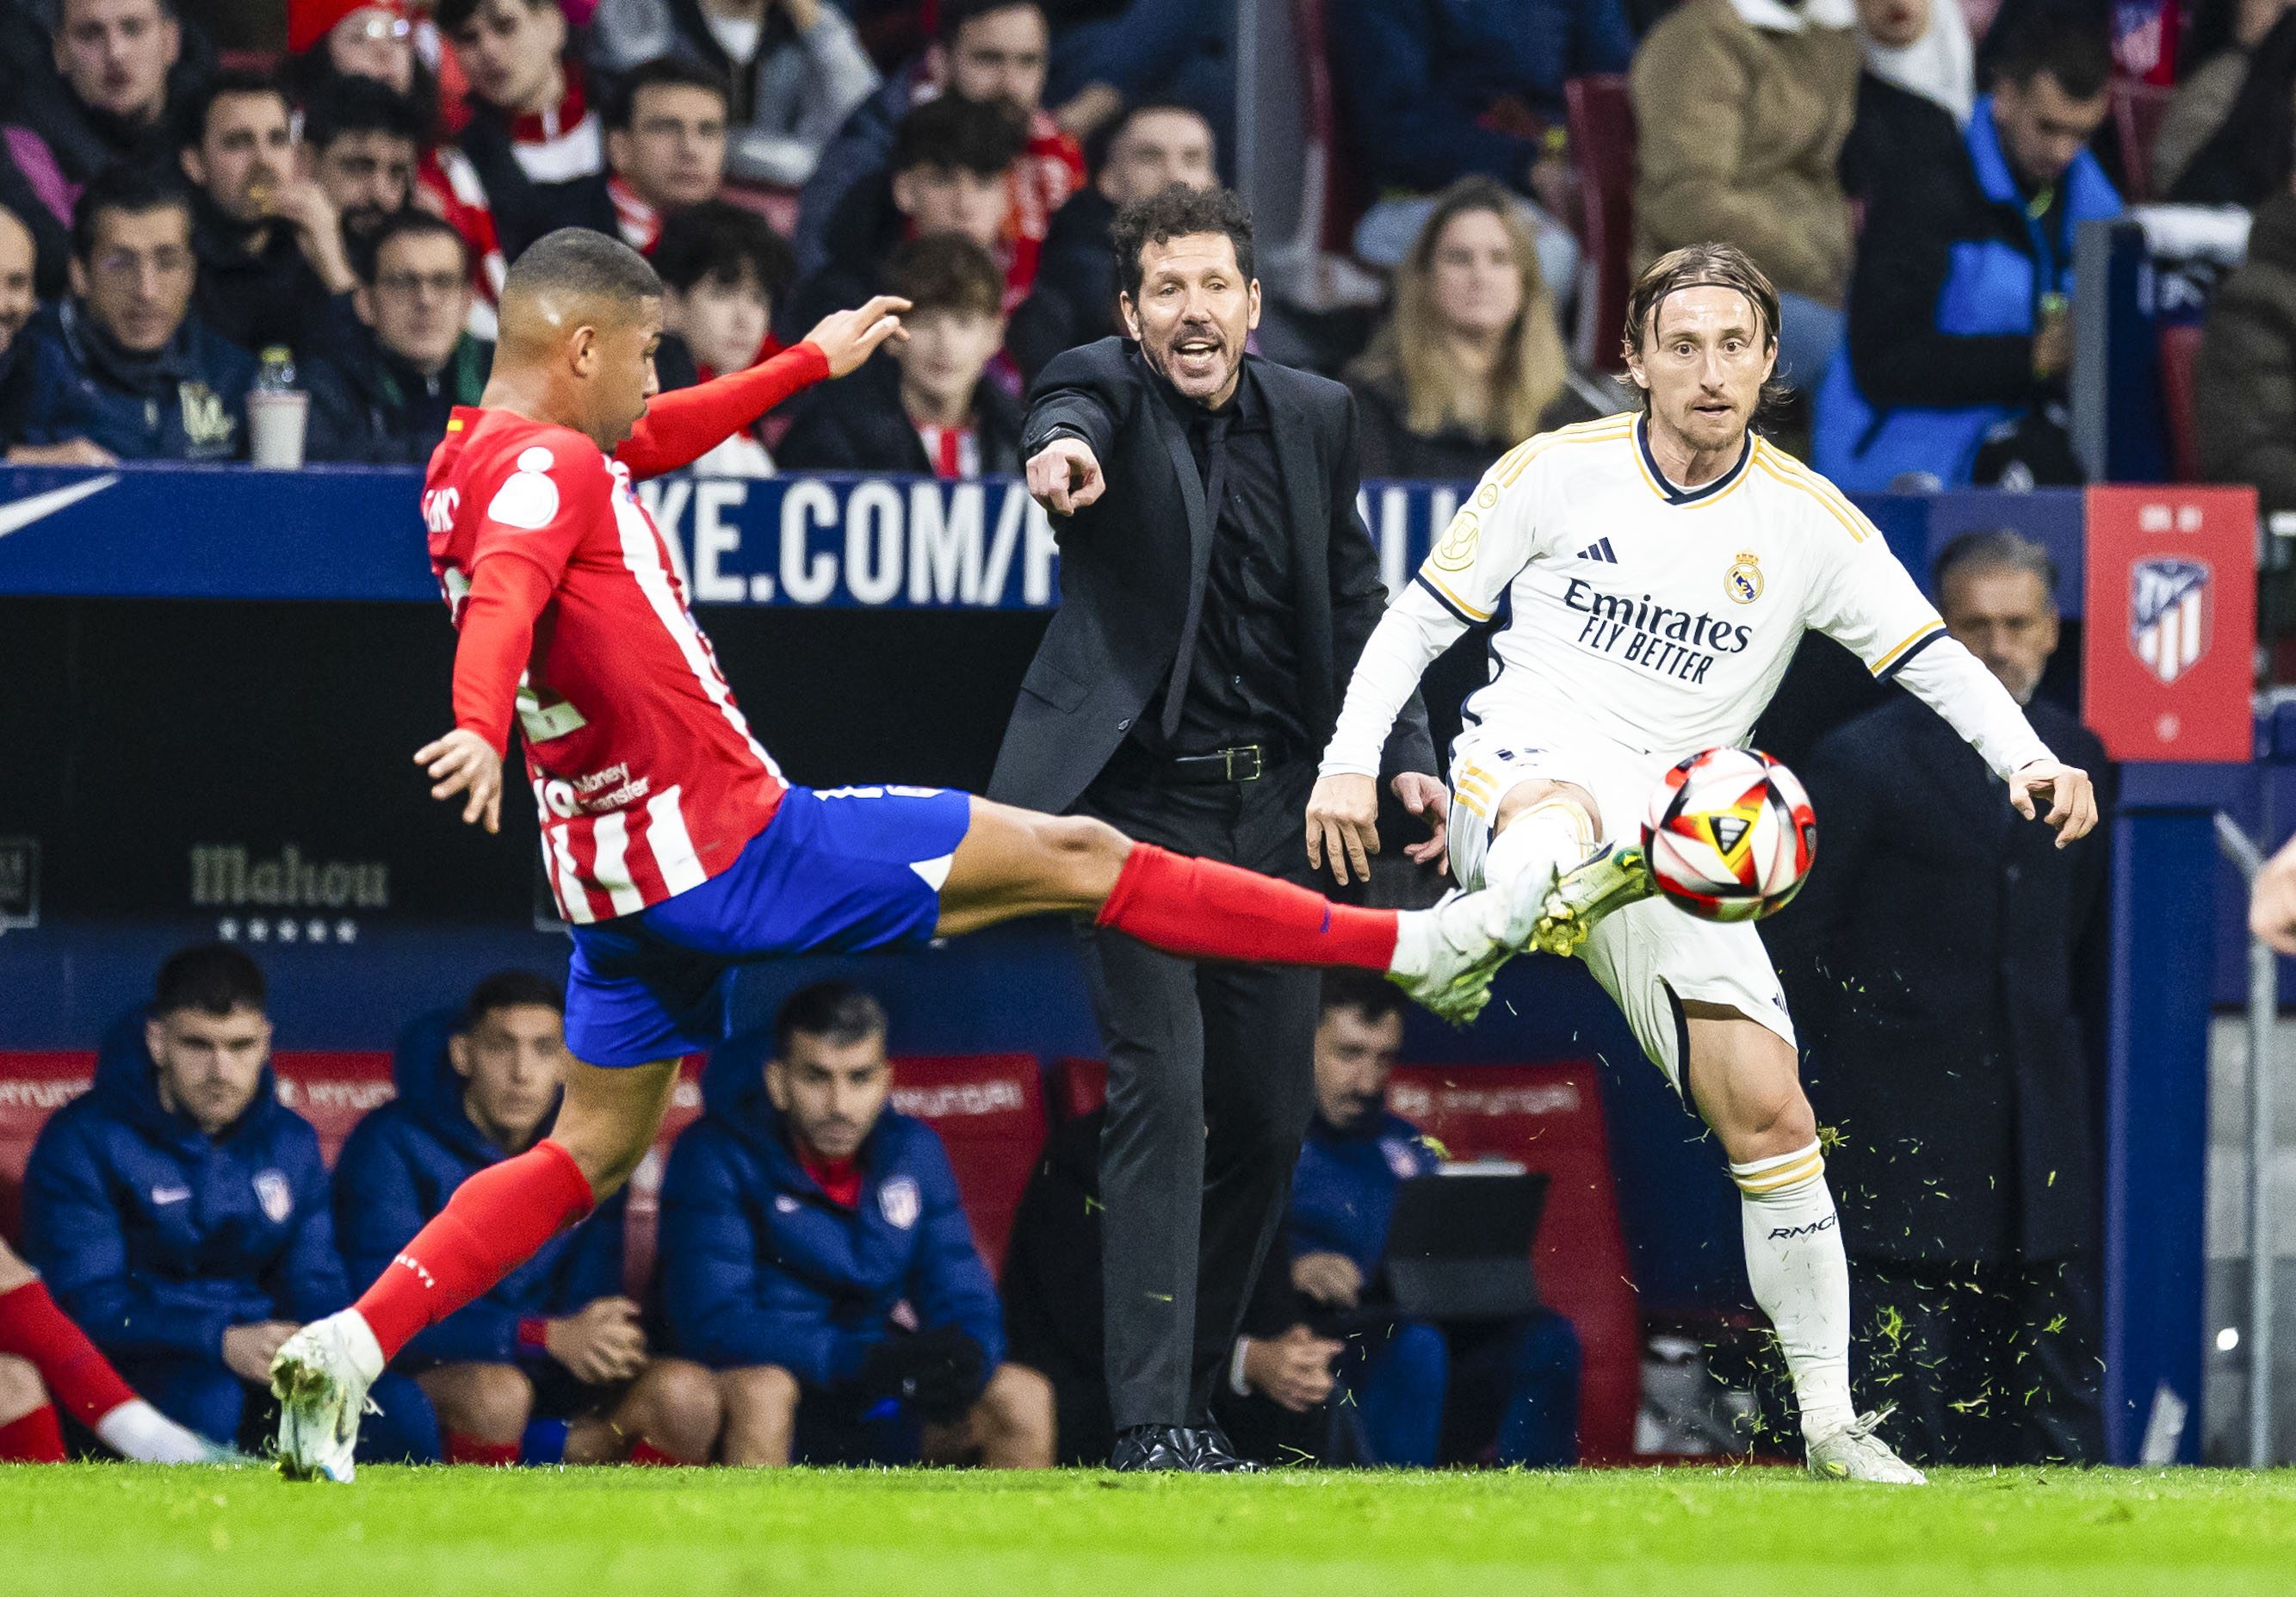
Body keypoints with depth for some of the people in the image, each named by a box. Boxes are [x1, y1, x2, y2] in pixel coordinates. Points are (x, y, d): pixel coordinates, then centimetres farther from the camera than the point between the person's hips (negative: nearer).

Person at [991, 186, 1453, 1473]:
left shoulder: (1315, 417, 7)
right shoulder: (1107, 390, -8)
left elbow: (1357, 599, 13)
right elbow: (1074, 415, -33)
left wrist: (1406, 754, 0)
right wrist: (1062, 451, -57)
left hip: (1275, 809, 5)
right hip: (1142, 802, -5)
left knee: (1269, 1114, 9)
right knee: (1162, 1093, -16)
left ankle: (1196, 1386, 23)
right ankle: (1154, 1424, -19)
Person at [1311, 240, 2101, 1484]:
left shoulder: (1807, 521, 7)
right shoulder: (1557, 472, 3)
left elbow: (1933, 658, 8)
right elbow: (1421, 617, 10)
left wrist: (2029, 760, -10)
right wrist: (1351, 761, -1)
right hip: (1525, 764, -3)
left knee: (1771, 1116, -5)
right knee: (1565, 810, -43)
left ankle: (1830, 1420, 5)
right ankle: (1494, 925, -81)